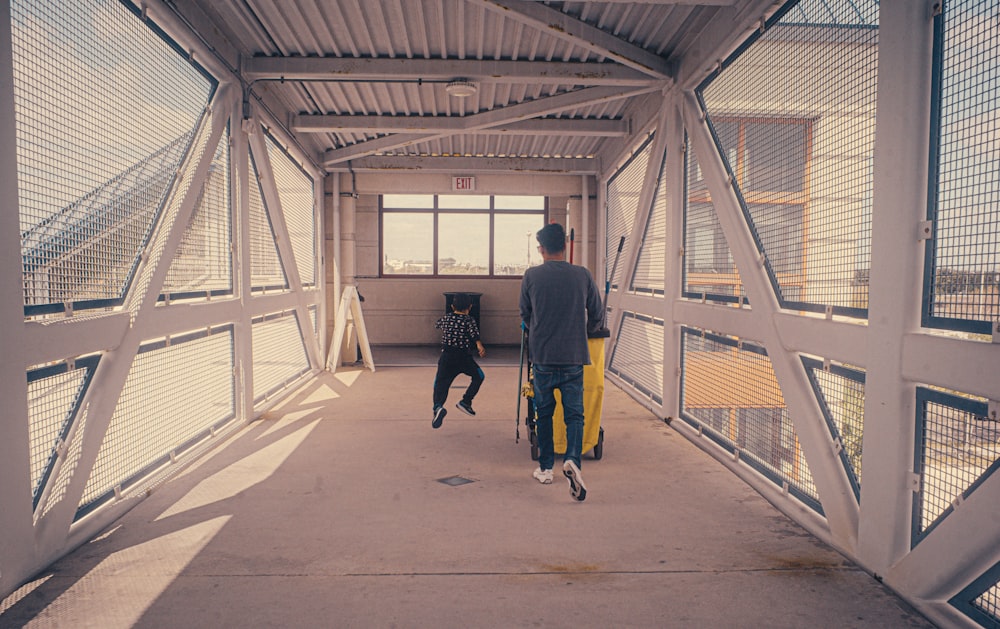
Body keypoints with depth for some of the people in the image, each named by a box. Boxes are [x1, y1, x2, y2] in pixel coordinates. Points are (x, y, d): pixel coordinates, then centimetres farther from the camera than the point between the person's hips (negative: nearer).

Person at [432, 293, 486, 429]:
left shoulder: (446, 318, 12)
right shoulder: (469, 320, 1)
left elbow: (437, 325, 33)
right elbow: (475, 334, -17)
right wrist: (480, 347, -30)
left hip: (446, 356, 2)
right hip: (463, 357, -2)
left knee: (440, 384, -1)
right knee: (479, 376, 20)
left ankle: (438, 407, -29)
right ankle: (465, 402, 9)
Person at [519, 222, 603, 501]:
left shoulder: (531, 276, -3)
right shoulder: (583, 275, -1)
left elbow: (525, 316, 9)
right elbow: (597, 316, 6)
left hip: (542, 356, 0)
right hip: (574, 357, 0)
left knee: (544, 413, 15)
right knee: (574, 413, 6)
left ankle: (545, 468, 23)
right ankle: (572, 460, -17)